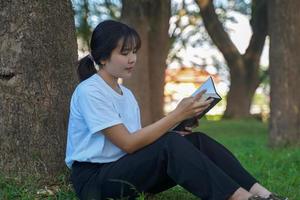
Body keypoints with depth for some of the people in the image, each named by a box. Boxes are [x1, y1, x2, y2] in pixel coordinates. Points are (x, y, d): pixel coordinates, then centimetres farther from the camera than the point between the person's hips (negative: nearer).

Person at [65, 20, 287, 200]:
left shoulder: (126, 94, 15)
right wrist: (178, 114, -22)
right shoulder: (89, 92, -13)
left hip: (126, 171, 8)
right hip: (94, 179, -7)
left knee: (196, 140, -13)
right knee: (170, 145, -31)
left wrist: (173, 133, -10)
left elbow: (139, 141, 8)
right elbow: (128, 144, -21)